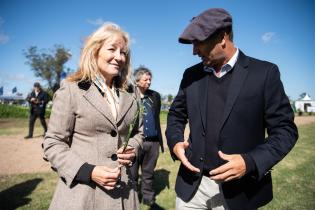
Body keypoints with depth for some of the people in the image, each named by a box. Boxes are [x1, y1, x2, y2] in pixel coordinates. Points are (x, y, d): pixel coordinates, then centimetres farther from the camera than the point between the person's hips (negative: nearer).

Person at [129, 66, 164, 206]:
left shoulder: (155, 96, 8)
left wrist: (160, 140, 13)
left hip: (153, 142, 4)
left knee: (148, 173, 17)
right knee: (132, 174, 10)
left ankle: (148, 198, 32)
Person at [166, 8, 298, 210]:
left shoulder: (264, 73, -8)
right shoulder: (191, 74, 2)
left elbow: (285, 129, -6)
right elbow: (176, 114, 12)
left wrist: (250, 162, -19)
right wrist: (175, 142, -7)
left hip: (238, 190, -2)